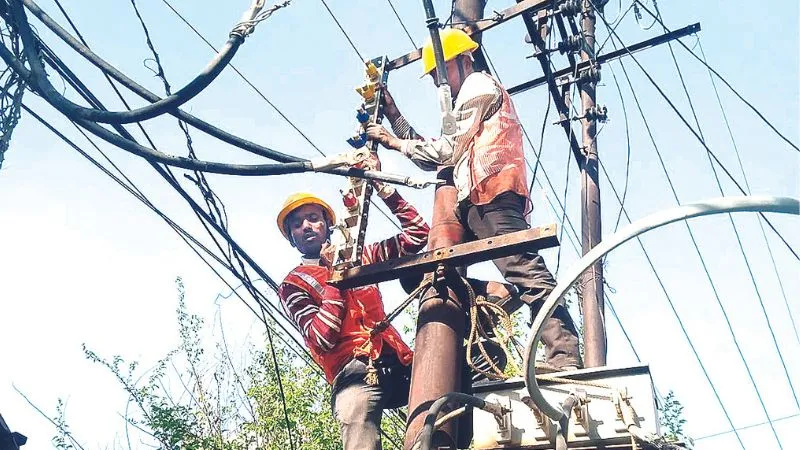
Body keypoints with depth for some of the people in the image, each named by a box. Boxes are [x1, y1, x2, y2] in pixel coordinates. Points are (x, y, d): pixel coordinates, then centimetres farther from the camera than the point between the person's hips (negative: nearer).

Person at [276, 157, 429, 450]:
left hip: (398, 363, 4)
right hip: (355, 374, -4)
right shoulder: (293, 284, 10)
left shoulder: (360, 257, 23)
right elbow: (322, 338, -5)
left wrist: (383, 188, 16)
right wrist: (336, 275, -2)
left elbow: (417, 234, 20)